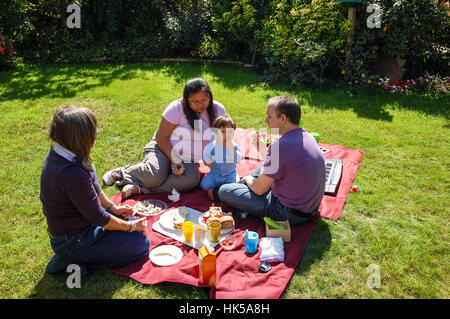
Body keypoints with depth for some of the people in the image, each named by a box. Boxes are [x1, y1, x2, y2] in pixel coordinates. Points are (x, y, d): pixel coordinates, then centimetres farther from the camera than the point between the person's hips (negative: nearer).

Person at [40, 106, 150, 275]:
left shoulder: (58, 153, -5)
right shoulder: (72, 173, -35)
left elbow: (94, 188, 9)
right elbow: (98, 218, -23)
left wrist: (113, 207, 9)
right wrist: (131, 227, -9)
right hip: (72, 240, -9)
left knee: (126, 217, 22)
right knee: (141, 244, -6)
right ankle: (75, 262, -2)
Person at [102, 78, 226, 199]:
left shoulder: (218, 109, -4)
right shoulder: (177, 108, -15)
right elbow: (161, 137, -13)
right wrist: (174, 159, -23)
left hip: (188, 161, 3)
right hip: (164, 148, -3)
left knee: (192, 180, -32)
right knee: (156, 175, -34)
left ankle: (139, 188, -29)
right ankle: (122, 172, -3)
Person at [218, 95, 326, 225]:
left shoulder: (280, 146, -28)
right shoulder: (307, 136, -1)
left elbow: (259, 189, -17)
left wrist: (248, 179, 4)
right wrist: (264, 150, 8)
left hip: (289, 213, -9)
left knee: (224, 191, -5)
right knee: (266, 165, 29)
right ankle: (242, 183, 37)